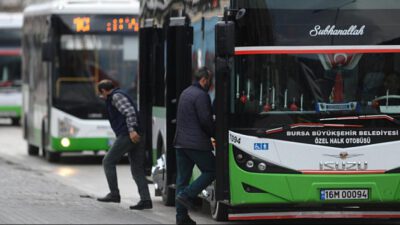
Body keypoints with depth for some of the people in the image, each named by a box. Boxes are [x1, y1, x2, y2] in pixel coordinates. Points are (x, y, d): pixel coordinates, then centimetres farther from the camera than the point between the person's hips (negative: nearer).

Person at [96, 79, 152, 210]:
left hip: (127, 135, -10)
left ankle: (114, 194, 0)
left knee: (108, 161, 1)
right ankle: (145, 200, -1)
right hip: (135, 136, 10)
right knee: (137, 169, 6)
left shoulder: (116, 96, -4)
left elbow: (130, 112, -18)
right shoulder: (117, 96, 27)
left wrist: (131, 130, -26)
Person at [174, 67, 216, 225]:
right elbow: (206, 120, -18)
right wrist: (214, 133, 1)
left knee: (182, 178, 8)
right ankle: (187, 195, -9)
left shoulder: (185, 93, 17)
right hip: (197, 143, -9)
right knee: (211, 172, 4)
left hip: (180, 142, 9)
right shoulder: (201, 95, -12)